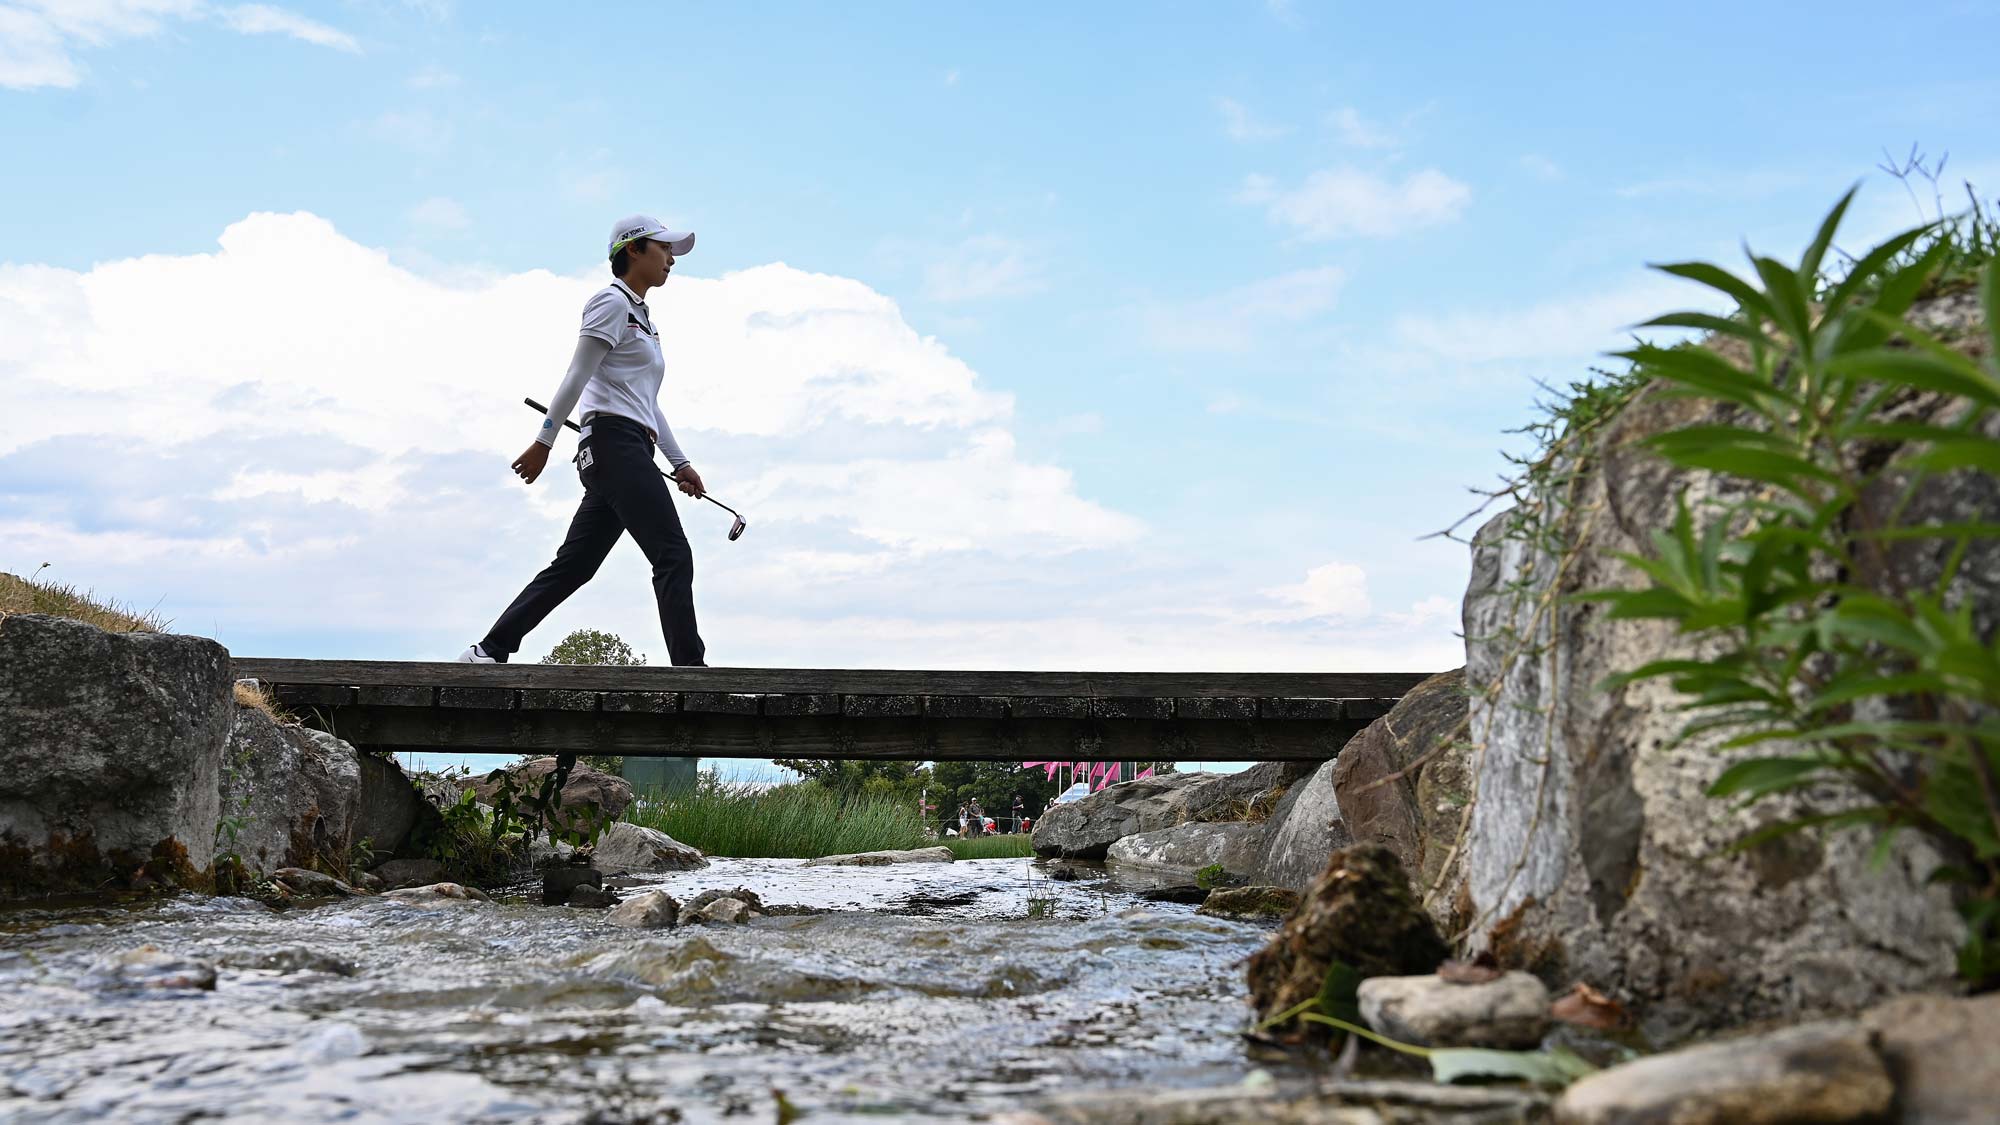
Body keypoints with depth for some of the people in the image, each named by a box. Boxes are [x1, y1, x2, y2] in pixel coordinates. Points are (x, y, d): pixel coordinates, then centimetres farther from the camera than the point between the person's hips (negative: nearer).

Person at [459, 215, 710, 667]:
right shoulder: (612, 302, -1)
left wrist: (680, 463, 22)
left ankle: (488, 651, 8)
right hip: (614, 441, -9)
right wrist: (544, 441, -13)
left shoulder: (642, 318, 27)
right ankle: (689, 664, -19)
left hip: (633, 452, 9)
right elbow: (577, 376, -9)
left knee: (573, 566, 6)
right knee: (673, 554, -15)